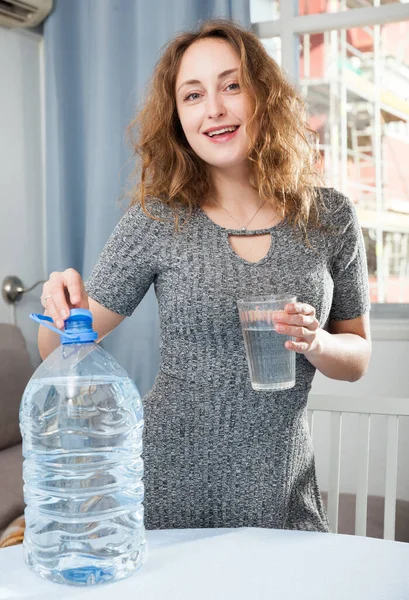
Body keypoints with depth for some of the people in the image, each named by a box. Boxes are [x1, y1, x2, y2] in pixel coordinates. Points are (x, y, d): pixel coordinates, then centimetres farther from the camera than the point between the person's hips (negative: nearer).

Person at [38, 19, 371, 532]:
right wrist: (63, 312, -24)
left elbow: (357, 357, 5)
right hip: (169, 486, -1)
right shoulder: (155, 221, -8)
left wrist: (315, 343, -16)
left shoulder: (330, 217, -4)